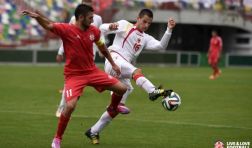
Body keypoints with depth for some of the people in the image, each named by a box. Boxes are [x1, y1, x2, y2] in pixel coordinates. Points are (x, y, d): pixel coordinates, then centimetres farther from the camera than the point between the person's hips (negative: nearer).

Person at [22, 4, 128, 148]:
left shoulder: (94, 31, -1)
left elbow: (102, 47, 16)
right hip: (74, 75, -5)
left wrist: (113, 64, 24)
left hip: (92, 71, 5)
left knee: (122, 88, 2)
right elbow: (48, 25, -27)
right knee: (70, 106, -25)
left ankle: (113, 108, 38)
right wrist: (37, 16, -48)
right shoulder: (67, 30, -17)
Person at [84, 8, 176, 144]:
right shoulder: (125, 25, 11)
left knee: (116, 106, 3)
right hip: (114, 60, -7)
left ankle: (93, 132, 15)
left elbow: (161, 46, 6)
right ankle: (153, 91, -62)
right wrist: (110, 27, -19)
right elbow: (102, 29, 4)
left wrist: (169, 30, -6)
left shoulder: (146, 38, 23)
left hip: (123, 74, 7)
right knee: (136, 71, -35)